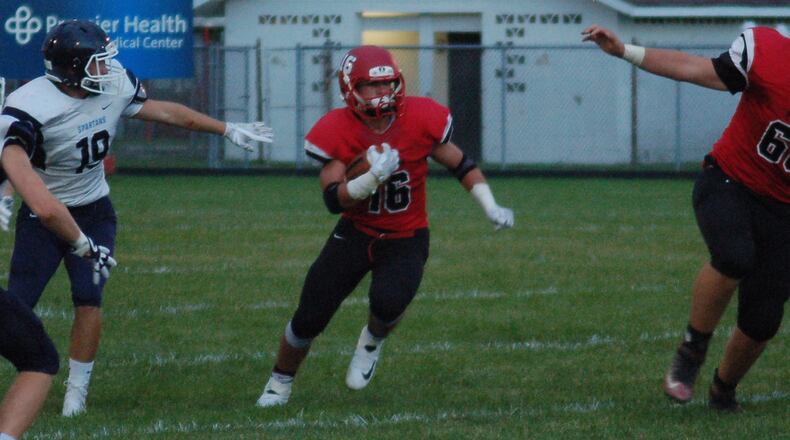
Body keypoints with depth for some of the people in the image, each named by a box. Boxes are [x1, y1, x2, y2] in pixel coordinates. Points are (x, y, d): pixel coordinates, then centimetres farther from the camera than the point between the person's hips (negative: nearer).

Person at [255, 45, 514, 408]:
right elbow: (334, 200, -21)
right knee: (309, 317, -1)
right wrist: (374, 176, -36)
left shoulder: (420, 119, -14)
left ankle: (372, 342, 8)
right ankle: (280, 383, 26)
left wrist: (491, 207, -7)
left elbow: (460, 164, 0)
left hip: (406, 238, -1)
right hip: (356, 233, 1)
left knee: (388, 302, -29)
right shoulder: (338, 132, -16)